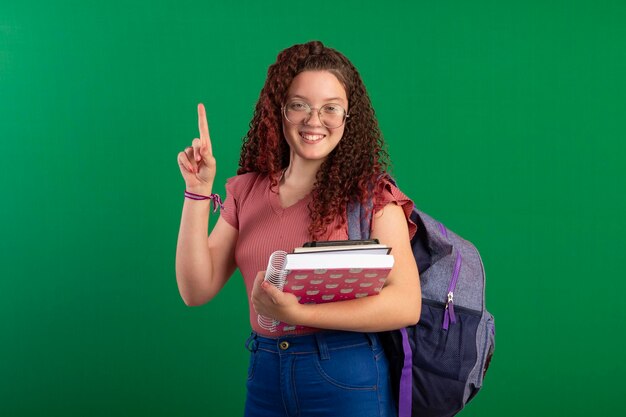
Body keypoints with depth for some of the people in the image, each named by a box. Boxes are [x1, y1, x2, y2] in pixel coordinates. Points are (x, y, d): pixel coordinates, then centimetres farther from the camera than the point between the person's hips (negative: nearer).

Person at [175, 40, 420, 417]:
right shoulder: (246, 191, 4)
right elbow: (196, 290, -1)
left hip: (346, 379, -4)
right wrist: (199, 190, -8)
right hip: (264, 375, 4)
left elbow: (406, 305, -17)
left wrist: (297, 313, -25)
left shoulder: (370, 193, -8)